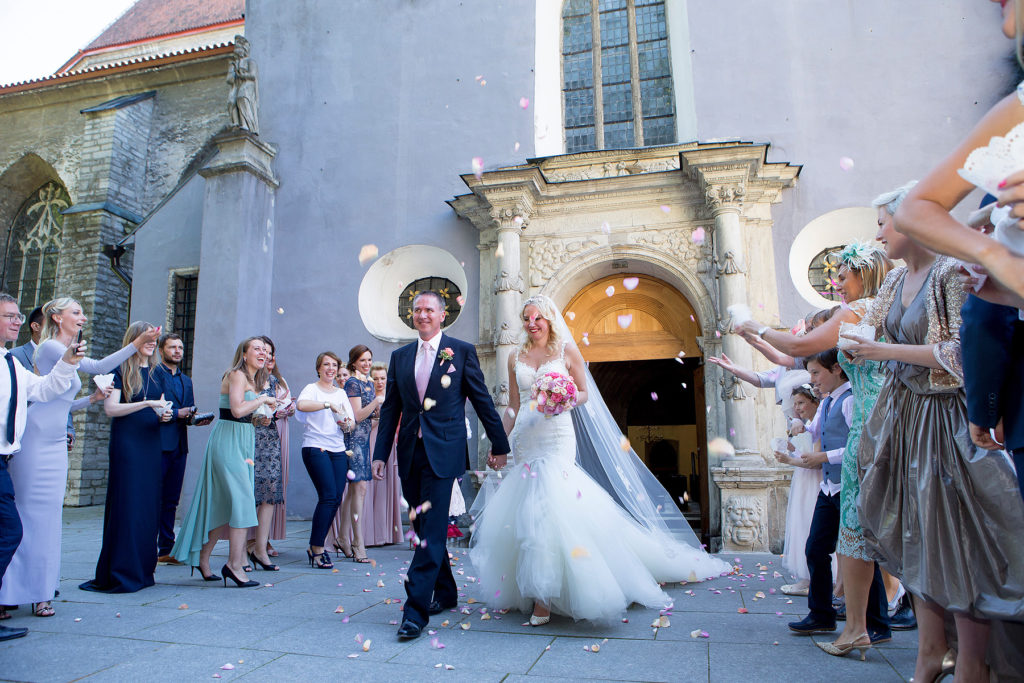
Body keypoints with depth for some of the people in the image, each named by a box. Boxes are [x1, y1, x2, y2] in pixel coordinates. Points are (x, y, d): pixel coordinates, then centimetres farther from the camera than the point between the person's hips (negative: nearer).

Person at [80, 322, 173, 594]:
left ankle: (141, 570, 13)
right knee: (125, 505, -6)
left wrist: (165, 415, 1)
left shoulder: (155, 374, 16)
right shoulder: (121, 370, -2)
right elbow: (110, 408, -12)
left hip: (151, 443, 6)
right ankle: (120, 574, 1)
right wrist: (146, 403, -20)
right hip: (126, 443, -6)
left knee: (148, 506, 6)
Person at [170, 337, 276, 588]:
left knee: (224, 504, 11)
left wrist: (260, 417, 9)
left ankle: (202, 557, 21)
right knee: (241, 499, -12)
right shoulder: (236, 375, -9)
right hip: (228, 441, -9)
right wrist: (263, 399, -11)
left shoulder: (255, 380, 18)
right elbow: (237, 410, -23)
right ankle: (234, 564, -9)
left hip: (243, 442, 9)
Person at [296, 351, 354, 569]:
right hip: (316, 447, -6)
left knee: (336, 498, 1)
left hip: (338, 449, 6)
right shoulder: (312, 389, 2)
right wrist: (328, 405, -26)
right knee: (328, 496, -14)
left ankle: (316, 546, 15)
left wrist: (346, 424, -6)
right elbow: (301, 404, -22)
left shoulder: (341, 393, 19)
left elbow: (352, 423, 16)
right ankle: (317, 548, -3)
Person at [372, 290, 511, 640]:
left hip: (442, 453, -5)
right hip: (410, 453, 5)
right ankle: (445, 593, 30)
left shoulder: (462, 351, 1)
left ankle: (416, 609, -3)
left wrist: (499, 444, 4)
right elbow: (390, 408, 12)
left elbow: (482, 400, 3)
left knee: (432, 530, -8)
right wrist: (381, 453, 6)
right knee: (423, 529, 13)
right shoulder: (399, 356, 12)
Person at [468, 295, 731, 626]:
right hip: (525, 442, 4)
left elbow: (585, 393, 6)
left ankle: (544, 597, -4)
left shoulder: (567, 350, 3)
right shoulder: (516, 357, 12)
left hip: (557, 441, -3)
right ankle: (536, 591, 21)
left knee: (552, 508, -13)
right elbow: (513, 407, 13)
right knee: (527, 510, 4)